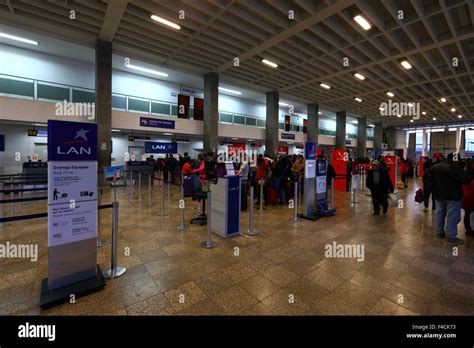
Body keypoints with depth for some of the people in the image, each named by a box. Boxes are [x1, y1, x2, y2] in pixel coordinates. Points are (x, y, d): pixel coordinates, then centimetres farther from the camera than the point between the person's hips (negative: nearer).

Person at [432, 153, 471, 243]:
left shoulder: (435, 167, 4)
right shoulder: (454, 168, -19)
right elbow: (467, 180, -20)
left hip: (439, 195, 6)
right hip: (452, 195, -6)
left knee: (440, 213, 15)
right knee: (452, 215, 1)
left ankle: (439, 231, 23)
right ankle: (451, 236, 6)